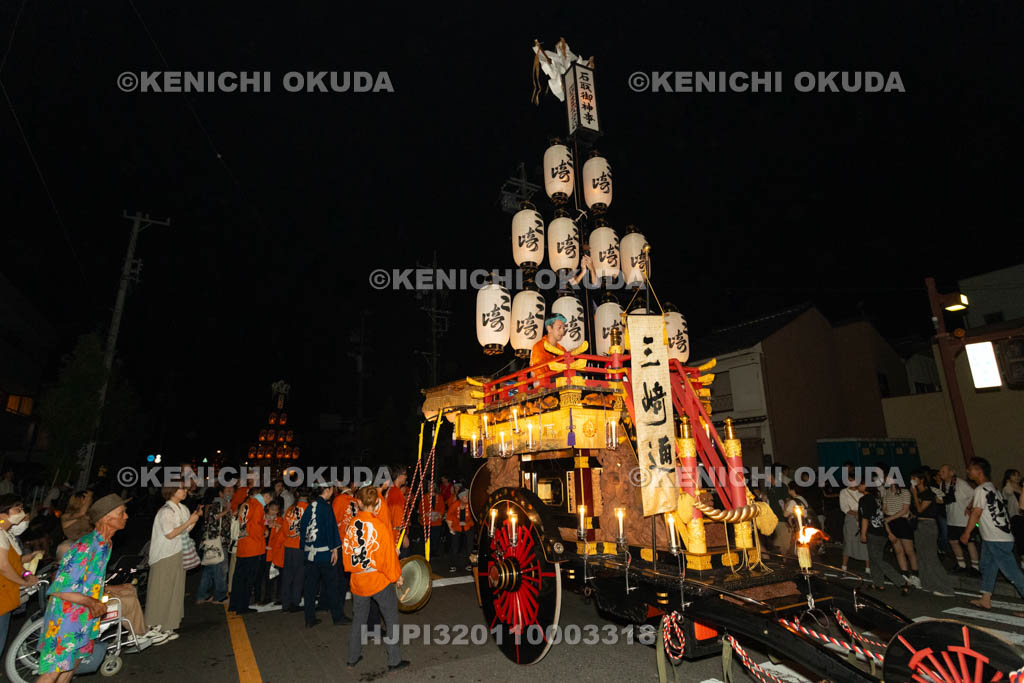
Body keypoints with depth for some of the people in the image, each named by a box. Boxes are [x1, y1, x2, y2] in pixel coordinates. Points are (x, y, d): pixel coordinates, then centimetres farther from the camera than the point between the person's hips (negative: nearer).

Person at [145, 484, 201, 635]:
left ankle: (171, 621, 27)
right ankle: (158, 625, 15)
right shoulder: (166, 511, -19)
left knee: (175, 588, 15)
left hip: (177, 555, 8)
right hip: (164, 557, -8)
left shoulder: (182, 509, 6)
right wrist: (189, 521, -21)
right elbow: (170, 534, -23)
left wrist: (196, 516, -2)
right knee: (163, 591, 3)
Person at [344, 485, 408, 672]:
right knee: (391, 619, 10)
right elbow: (388, 554, -15)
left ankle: (353, 658, 35)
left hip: (358, 580, 5)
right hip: (379, 579, -4)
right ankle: (394, 661, 16)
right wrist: (396, 576, -1)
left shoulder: (352, 525, -7)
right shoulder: (379, 526, -20)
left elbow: (347, 550, 4)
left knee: (358, 619, 23)